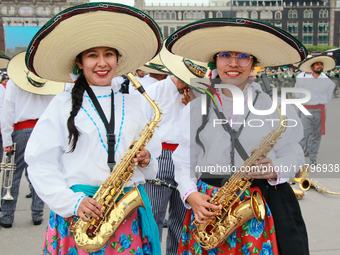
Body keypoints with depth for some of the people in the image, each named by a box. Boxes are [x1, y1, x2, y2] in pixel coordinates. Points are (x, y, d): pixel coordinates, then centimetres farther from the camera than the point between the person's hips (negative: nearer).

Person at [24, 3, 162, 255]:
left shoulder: (133, 104, 10)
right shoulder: (63, 105, 1)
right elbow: (41, 165, -4)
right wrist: (73, 202, -14)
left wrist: (146, 159, -5)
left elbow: (153, 167, 16)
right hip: (77, 216, -2)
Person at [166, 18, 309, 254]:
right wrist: (190, 194, -7)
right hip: (208, 208, 1)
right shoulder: (196, 108, 7)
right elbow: (184, 161, 9)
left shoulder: (274, 106, 4)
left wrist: (274, 170, -14)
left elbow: (293, 155, 6)